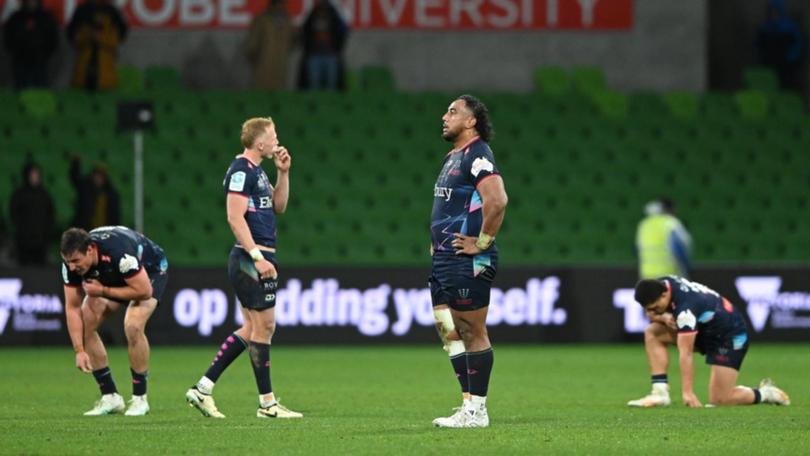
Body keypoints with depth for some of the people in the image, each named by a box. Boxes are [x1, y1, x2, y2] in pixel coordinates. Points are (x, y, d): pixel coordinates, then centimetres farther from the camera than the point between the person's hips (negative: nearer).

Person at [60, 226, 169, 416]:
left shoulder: (119, 252, -43)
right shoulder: (72, 262, -25)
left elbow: (144, 291, -36)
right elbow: (72, 308, -17)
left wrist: (103, 291, -31)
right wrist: (79, 351, -24)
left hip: (151, 270, -6)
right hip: (112, 277, 6)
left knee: (133, 326, -29)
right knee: (84, 325, -9)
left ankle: (139, 399, -14)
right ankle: (110, 397, 2)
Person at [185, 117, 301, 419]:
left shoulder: (256, 171, 18)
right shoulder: (241, 171, -13)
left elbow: (278, 206, 25)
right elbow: (235, 218, -19)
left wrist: (283, 172, 13)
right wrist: (257, 257, -24)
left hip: (258, 257, 10)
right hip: (252, 259, -10)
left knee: (251, 329, 11)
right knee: (263, 326, -5)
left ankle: (202, 389, 11)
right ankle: (267, 403, 1)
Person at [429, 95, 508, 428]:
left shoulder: (476, 155, -13)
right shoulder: (453, 157, 19)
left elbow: (497, 200, -27)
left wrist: (482, 242, -20)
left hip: (468, 262, -10)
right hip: (444, 260, 10)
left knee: (472, 333, -5)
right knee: (448, 332, 11)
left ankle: (476, 410, -2)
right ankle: (469, 402, 15)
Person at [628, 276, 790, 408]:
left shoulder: (685, 308, -36)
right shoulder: (659, 285, -12)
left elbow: (685, 354, -38)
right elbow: (651, 314, 5)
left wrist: (687, 393, -39)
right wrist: (662, 317, -20)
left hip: (731, 336, -9)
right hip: (704, 328, 9)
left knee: (719, 400, -15)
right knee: (652, 333, -8)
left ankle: (765, 393, 11)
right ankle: (660, 392, -10)